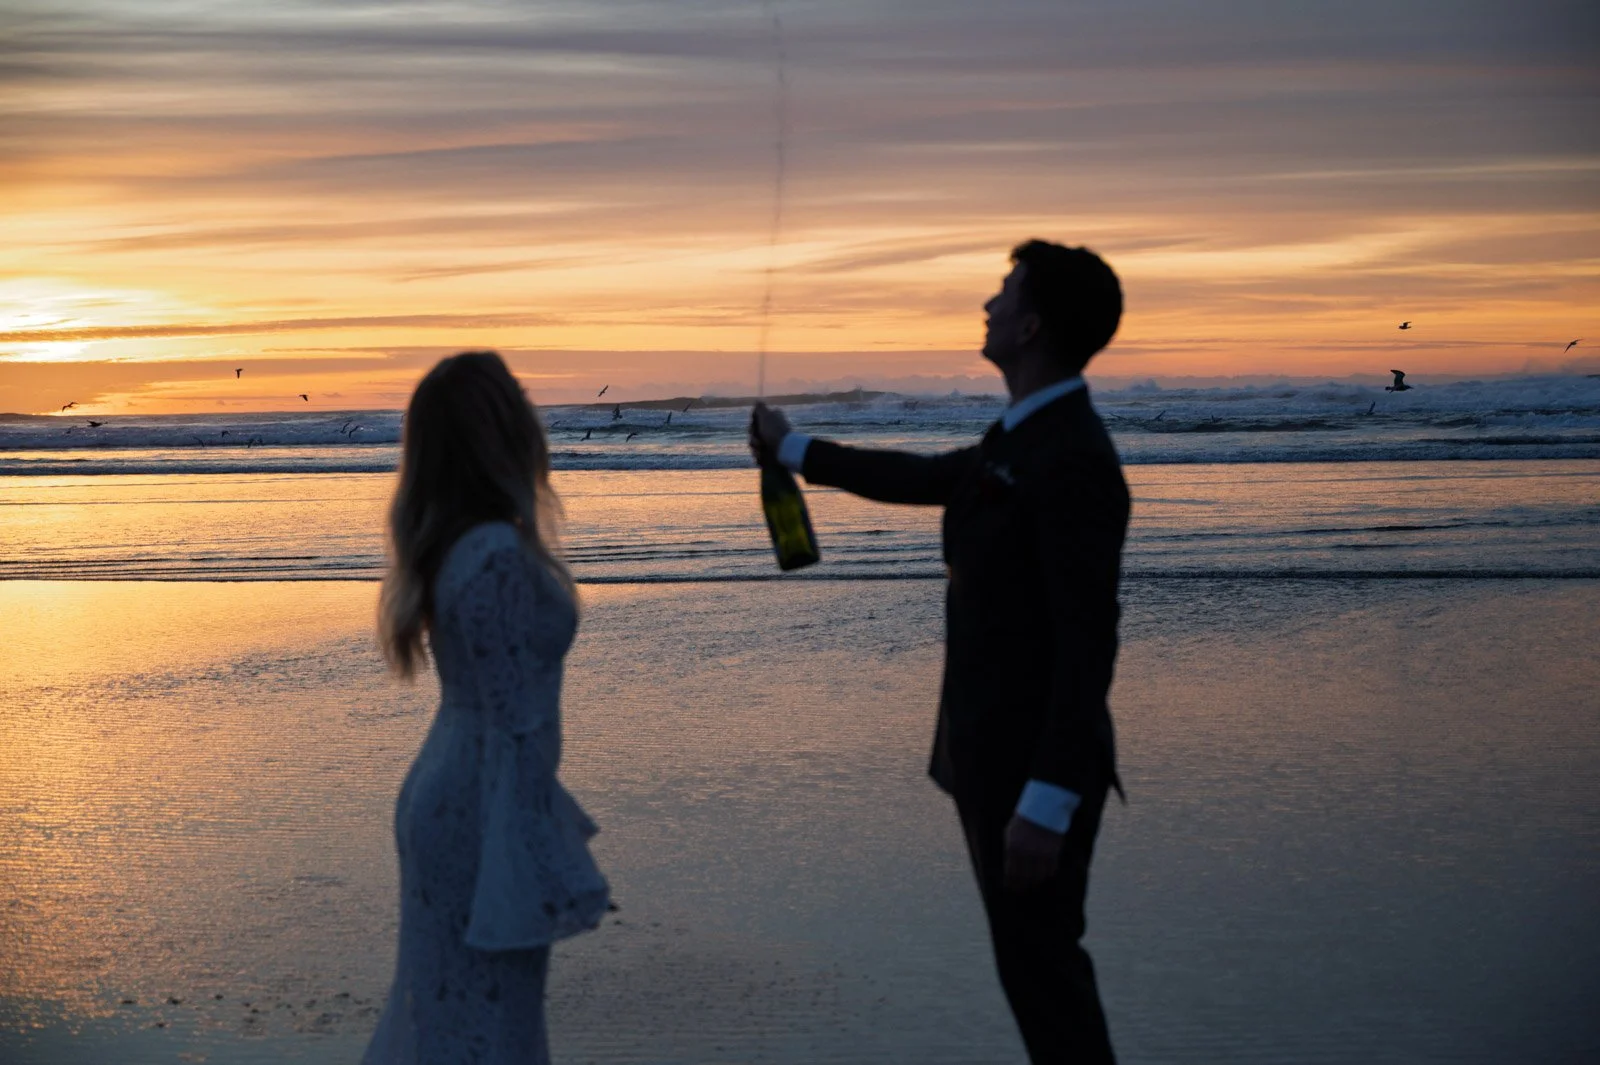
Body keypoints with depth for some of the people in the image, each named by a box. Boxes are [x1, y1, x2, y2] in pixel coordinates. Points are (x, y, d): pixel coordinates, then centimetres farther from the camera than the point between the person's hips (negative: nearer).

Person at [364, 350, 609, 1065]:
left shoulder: (447, 542, 5)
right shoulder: (499, 557, -24)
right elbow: (516, 725, -23)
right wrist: (543, 865, -18)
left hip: (451, 795, 9)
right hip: (483, 817, -9)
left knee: (439, 1002, 22)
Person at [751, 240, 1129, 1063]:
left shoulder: (1073, 459, -21)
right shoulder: (1021, 439, 9)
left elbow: (1088, 644, -24)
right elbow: (920, 478, 26)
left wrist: (1047, 803, -26)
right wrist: (795, 450, 38)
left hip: (1034, 766, -9)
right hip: (993, 748, 9)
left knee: (1039, 963, 0)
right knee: (1032, 956, 17)